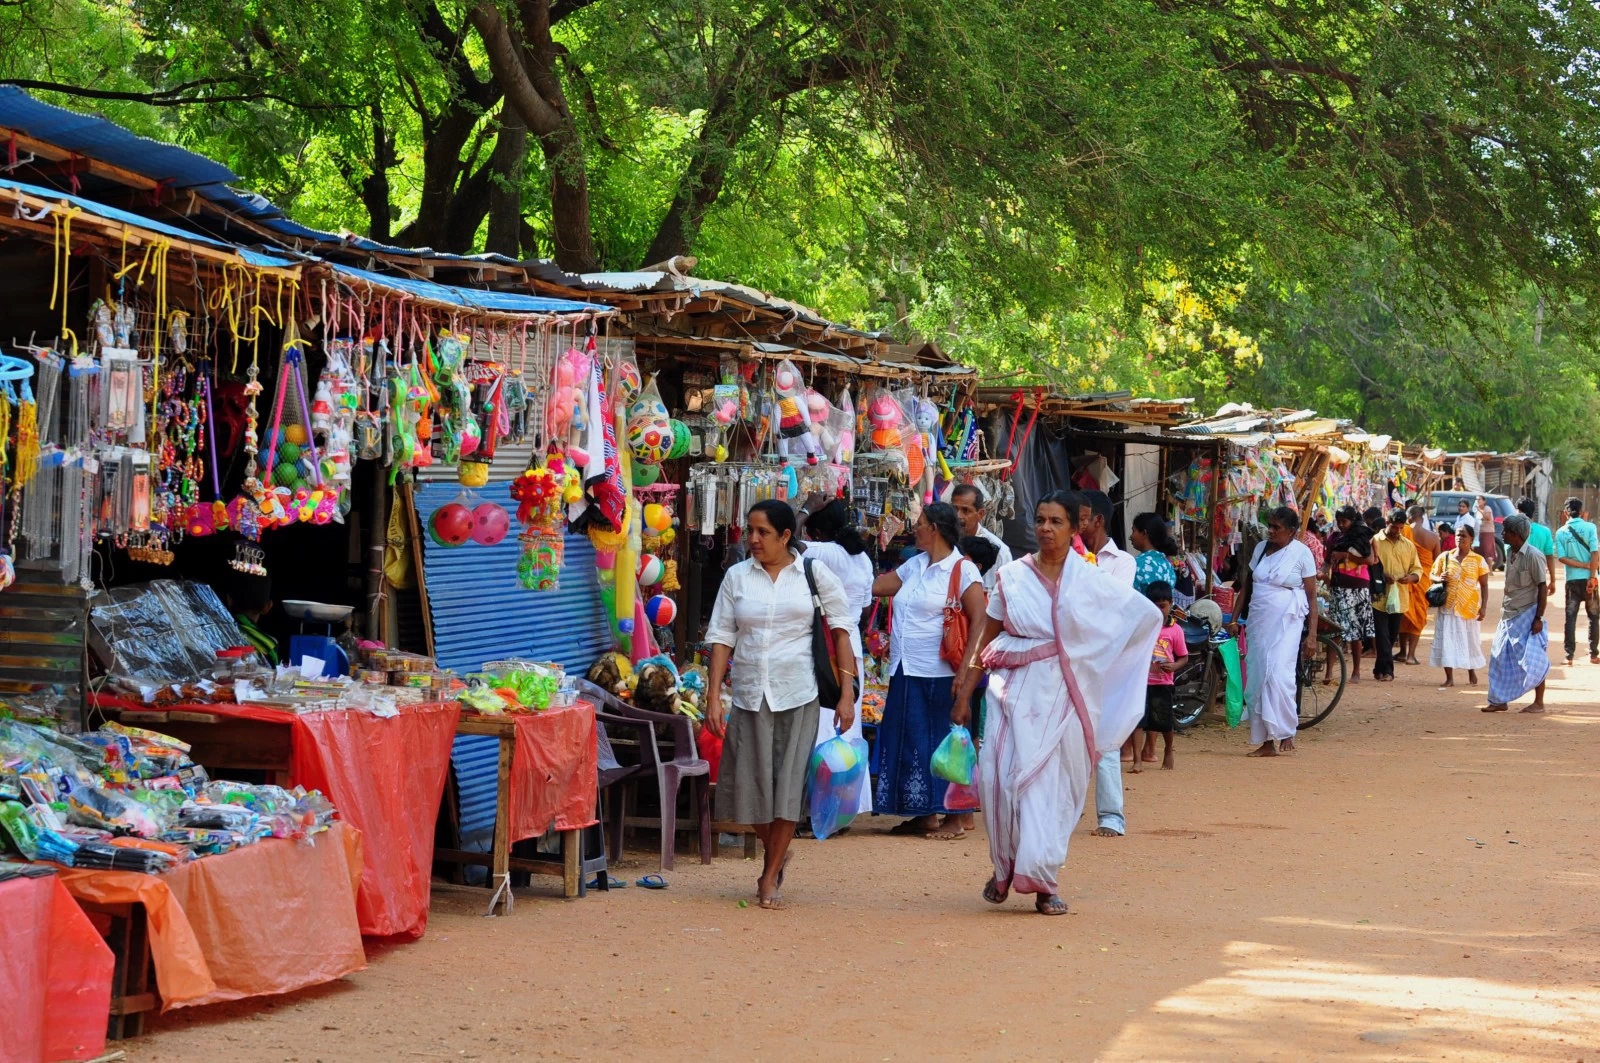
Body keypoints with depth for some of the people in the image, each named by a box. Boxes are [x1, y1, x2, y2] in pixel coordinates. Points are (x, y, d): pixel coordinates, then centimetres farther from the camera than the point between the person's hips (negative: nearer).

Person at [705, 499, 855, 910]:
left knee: (789, 783, -4)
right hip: (750, 694, 2)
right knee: (752, 781, 3)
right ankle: (777, 854, 29)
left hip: (799, 694, -2)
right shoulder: (737, 576, 7)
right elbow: (722, 637, 7)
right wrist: (713, 696, -1)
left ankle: (771, 876, 6)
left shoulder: (814, 573, 2)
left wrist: (846, 694, -5)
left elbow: (841, 628, 2)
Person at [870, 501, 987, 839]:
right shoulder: (914, 566, 14)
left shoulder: (962, 570, -8)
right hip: (907, 673, 7)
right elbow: (875, 586, 22)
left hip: (939, 676, -7)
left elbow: (979, 621, -13)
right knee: (911, 742, 9)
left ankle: (955, 818, 5)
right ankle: (924, 815, 17)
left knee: (942, 744, -2)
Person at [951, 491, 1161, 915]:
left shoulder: (1090, 581, 2)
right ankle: (1004, 868, 11)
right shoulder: (1012, 576, 5)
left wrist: (1095, 656, 7)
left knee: (1052, 784, -3)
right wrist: (964, 692, 6)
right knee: (1000, 776, -9)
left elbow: (1147, 615, 5)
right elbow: (986, 637, 9)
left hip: (1062, 695, -1)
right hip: (1014, 691, 1)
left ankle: (1042, 882, 4)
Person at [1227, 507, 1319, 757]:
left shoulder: (1301, 553, -4)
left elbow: (1312, 596, -4)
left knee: (1278, 674, -18)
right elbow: (1247, 586, 16)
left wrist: (1312, 635, -8)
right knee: (1256, 679, 2)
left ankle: (1286, 733, -4)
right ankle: (1266, 742, 8)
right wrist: (1235, 619, 10)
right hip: (1259, 621, 5)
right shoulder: (1261, 548, 10)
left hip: (1286, 622, -5)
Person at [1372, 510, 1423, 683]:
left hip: (1400, 598, 4)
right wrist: (1382, 575, -19)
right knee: (1383, 635, -8)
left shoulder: (1409, 545, 13)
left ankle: (1380, 669, 21)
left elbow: (1417, 569, 14)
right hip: (1380, 597, -4)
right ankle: (1387, 670, -8)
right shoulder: (1376, 541, 0)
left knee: (1392, 635, 10)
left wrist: (1411, 577, -8)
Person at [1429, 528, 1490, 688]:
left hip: (1469, 608, -1)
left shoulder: (1478, 560, -1)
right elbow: (1433, 575, 12)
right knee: (1447, 641, -3)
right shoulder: (1444, 557, 4)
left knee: (1470, 640, 10)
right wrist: (1439, 579, -11)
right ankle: (1449, 678, 2)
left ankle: (1472, 670, 33)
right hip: (1448, 607, 1)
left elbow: (1484, 585, 0)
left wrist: (1483, 607, -7)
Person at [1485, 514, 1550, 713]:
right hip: (1509, 615, 8)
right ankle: (1500, 701, 14)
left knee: (1533, 661, -1)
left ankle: (1539, 703, 9)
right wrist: (1503, 607, 16)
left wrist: (1539, 618, -17)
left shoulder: (1533, 556, -16)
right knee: (1501, 658, 7)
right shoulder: (1509, 553, 8)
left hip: (1527, 615, -8)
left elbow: (1543, 587, -15)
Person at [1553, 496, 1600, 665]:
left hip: (1571, 580, 1)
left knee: (1570, 618, 6)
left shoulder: (1561, 532, 0)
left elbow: (1562, 558, -8)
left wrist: (1585, 566, -8)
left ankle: (1569, 655, 1)